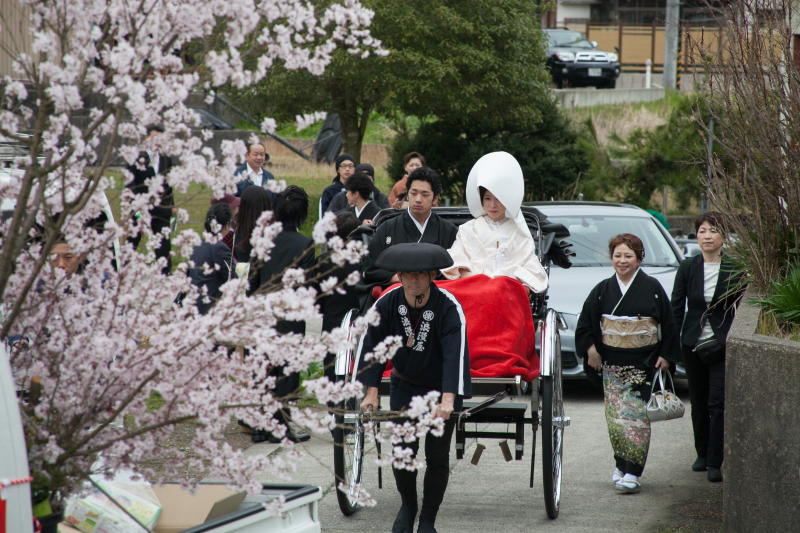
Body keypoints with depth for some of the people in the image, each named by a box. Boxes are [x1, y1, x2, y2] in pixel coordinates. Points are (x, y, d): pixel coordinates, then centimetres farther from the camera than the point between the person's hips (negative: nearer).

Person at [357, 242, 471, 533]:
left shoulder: (449, 307, -26)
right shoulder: (386, 305, -16)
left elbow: (456, 354, -34)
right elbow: (371, 346, -12)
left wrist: (448, 401, -45)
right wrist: (371, 393, -20)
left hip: (442, 388, -2)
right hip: (404, 386, 2)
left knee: (437, 455, -2)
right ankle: (407, 506, 22)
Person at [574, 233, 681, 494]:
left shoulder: (652, 288, -1)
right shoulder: (603, 290, 5)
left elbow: (668, 325, 2)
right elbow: (585, 324, 11)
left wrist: (665, 355, -3)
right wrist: (590, 349, 0)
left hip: (643, 363, -3)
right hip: (612, 363, 3)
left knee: (636, 416, -9)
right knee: (616, 417, 1)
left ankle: (632, 474, -11)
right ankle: (622, 466, 16)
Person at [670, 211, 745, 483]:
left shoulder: (734, 269, -4)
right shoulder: (688, 268, 2)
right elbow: (677, 307, 5)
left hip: (723, 345, -3)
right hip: (693, 344, 3)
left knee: (718, 402, -10)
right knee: (698, 402, 12)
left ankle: (714, 462, -7)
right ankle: (702, 453, 29)